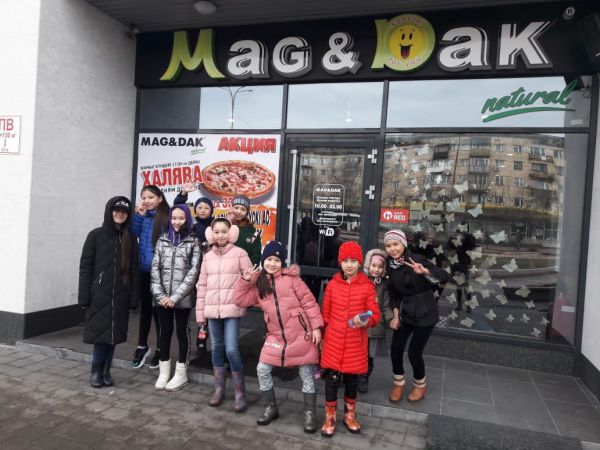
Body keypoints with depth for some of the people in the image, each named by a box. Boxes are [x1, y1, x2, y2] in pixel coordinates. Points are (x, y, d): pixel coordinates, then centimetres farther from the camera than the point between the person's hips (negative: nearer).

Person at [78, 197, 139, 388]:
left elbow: (134, 270, 5)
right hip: (99, 294, -2)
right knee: (100, 332, -1)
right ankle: (96, 371, 16)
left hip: (120, 296, 2)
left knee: (113, 334, 7)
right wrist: (84, 296, -8)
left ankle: (106, 371, 21)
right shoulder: (95, 235, 0)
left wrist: (133, 298, 0)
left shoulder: (130, 239, 8)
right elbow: (85, 267, -3)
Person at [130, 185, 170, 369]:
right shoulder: (141, 216, 7)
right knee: (145, 308, 17)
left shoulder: (167, 217, -8)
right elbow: (131, 236, -4)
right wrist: (138, 215, -9)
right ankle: (142, 346, 32)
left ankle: (160, 349, 22)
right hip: (143, 270, 4)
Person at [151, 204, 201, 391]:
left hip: (183, 298, -3)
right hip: (162, 297, 3)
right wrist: (160, 295, -8)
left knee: (182, 332, 7)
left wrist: (175, 297, -13)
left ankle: (181, 373, 19)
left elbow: (193, 272, -8)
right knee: (165, 332, 11)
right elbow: (155, 268, 4)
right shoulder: (162, 240, 9)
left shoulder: (193, 241, 0)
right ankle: (163, 371, 24)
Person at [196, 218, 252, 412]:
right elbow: (202, 285, 12)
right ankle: (219, 389, 26)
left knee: (232, 350, -8)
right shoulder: (208, 257, 11)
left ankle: (240, 392, 8)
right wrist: (200, 312, 10)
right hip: (212, 309, 4)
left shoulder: (239, 253, -1)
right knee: (216, 348, 12)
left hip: (232, 308, -4)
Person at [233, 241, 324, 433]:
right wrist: (245, 280, -7)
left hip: (301, 335, -4)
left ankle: (310, 414, 21)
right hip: (276, 336, 4)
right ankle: (271, 408, 26)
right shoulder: (258, 283, 7)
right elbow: (240, 300, 4)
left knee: (307, 374, 5)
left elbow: (309, 303, -8)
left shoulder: (291, 278, -7)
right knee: (262, 370, 5)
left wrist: (316, 327, -12)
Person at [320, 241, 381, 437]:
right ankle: (330, 419, 25)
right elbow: (325, 314, 7)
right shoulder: (332, 284, -1)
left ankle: (349, 416, 37)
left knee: (352, 380, 14)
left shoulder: (367, 286, -6)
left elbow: (376, 315, -4)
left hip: (355, 343, 0)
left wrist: (366, 321, -26)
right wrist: (323, 337, 10)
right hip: (333, 342, 1)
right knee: (332, 379, 6)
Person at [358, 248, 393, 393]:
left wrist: (391, 319, -13)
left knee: (369, 356, 13)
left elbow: (385, 306, 3)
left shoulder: (383, 285, 1)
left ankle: (363, 380, 34)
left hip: (374, 326, 2)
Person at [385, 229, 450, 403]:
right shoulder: (391, 265, -3)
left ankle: (420, 385, 27)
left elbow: (445, 276, -28)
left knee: (414, 352, -2)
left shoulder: (416, 259, -20)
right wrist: (396, 315, 0)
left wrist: (424, 271, -44)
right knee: (396, 348, 1)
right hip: (405, 311, 5)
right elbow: (394, 293, 6)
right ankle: (398, 382, 26)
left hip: (425, 312, -5)